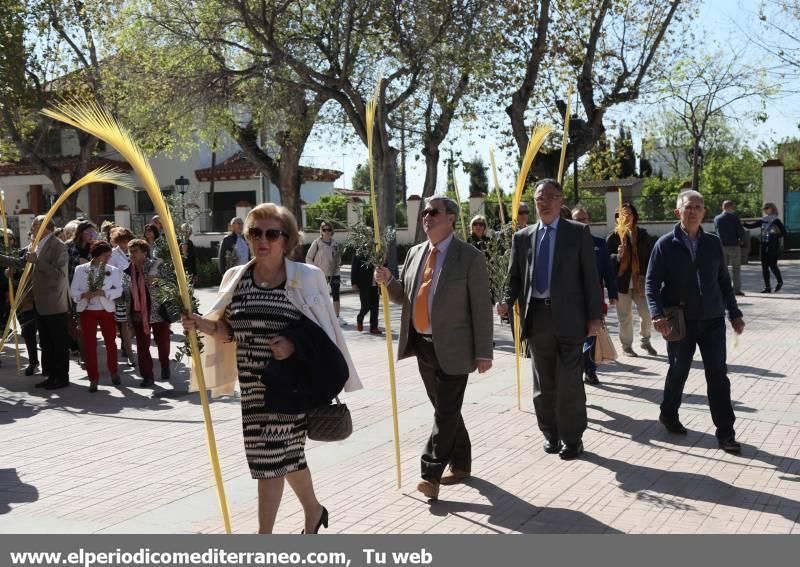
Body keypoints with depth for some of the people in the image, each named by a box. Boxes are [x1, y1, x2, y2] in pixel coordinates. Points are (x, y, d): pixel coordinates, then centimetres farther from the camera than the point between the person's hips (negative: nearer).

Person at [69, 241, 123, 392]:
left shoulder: (113, 270, 2)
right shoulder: (80, 269, 2)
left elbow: (118, 290, -7)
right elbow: (73, 290, 0)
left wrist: (102, 293, -22)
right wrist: (84, 295, -20)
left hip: (106, 310, 0)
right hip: (87, 311, 0)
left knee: (110, 342, 8)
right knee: (89, 344, 0)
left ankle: (113, 371, 29)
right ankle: (93, 378, 7)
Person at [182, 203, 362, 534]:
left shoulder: (307, 277, -8)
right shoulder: (236, 277, 4)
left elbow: (325, 332, -4)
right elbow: (228, 329, 10)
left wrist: (296, 345, -21)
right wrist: (204, 325, -10)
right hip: (253, 385, 5)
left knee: (269, 456, -5)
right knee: (287, 453, 19)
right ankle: (313, 510, 43)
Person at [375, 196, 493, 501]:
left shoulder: (470, 257, -8)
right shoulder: (415, 253, 9)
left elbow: (481, 308, -10)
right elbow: (404, 297, 16)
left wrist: (484, 353, -13)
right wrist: (388, 281, -6)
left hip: (452, 348, -6)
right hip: (422, 345, 6)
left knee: (446, 412, -6)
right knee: (444, 410, 16)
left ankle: (431, 473, -5)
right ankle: (460, 464, 30)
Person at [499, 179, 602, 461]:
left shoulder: (578, 232, 3)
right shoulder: (522, 237, 10)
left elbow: (590, 276, -1)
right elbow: (515, 278, 11)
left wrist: (595, 316, -6)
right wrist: (507, 301, -9)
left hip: (568, 317, -3)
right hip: (537, 317, 3)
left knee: (570, 382, -1)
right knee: (544, 383, 11)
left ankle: (572, 437, 13)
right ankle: (551, 433, 25)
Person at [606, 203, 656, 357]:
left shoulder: (642, 235, 6)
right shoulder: (613, 238, -2)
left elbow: (650, 257, 9)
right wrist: (617, 256, -25)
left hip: (640, 282, 2)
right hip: (622, 283, -2)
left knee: (647, 314, 0)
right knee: (625, 317, 5)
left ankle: (645, 341, 24)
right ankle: (627, 346, 21)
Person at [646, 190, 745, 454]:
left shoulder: (713, 243, 6)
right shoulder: (665, 244, -4)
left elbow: (724, 281, 12)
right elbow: (652, 283, -7)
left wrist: (734, 313, 10)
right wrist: (657, 314, -21)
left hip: (712, 320, 2)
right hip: (680, 322, -2)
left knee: (718, 375, 0)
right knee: (678, 372, 13)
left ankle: (725, 431, 6)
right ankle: (669, 415, 36)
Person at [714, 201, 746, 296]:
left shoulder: (717, 218, 4)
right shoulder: (735, 217, -7)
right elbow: (741, 231, -8)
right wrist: (741, 240, 9)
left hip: (722, 246, 3)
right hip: (734, 245, -3)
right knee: (736, 268, 5)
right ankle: (737, 289, 2)